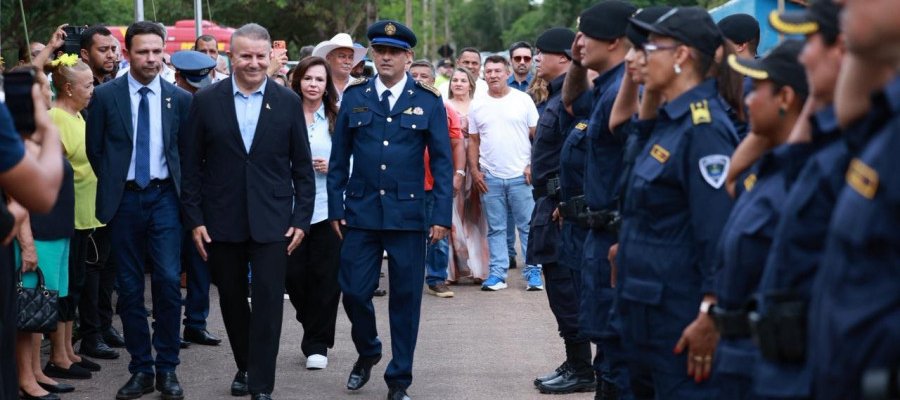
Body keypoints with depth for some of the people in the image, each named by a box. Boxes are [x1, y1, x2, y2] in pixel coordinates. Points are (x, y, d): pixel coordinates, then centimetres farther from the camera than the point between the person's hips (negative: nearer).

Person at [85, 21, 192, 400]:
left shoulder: (180, 99, 2)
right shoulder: (105, 96, 0)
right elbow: (95, 149, 7)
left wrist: (178, 187, 6)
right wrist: (113, 184, 8)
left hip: (164, 197, 0)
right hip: (124, 199, 0)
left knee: (168, 281, -9)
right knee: (129, 287, 4)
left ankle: (167, 369, 3)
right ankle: (141, 369, 13)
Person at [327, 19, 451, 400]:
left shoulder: (428, 101, 1)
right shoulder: (354, 97, 5)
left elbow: (442, 161, 1)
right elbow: (339, 157, 8)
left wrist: (442, 215, -5)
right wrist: (335, 207, 3)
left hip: (408, 213, -1)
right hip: (361, 212, 1)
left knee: (405, 298, 4)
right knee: (354, 291, 2)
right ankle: (367, 353, 30)